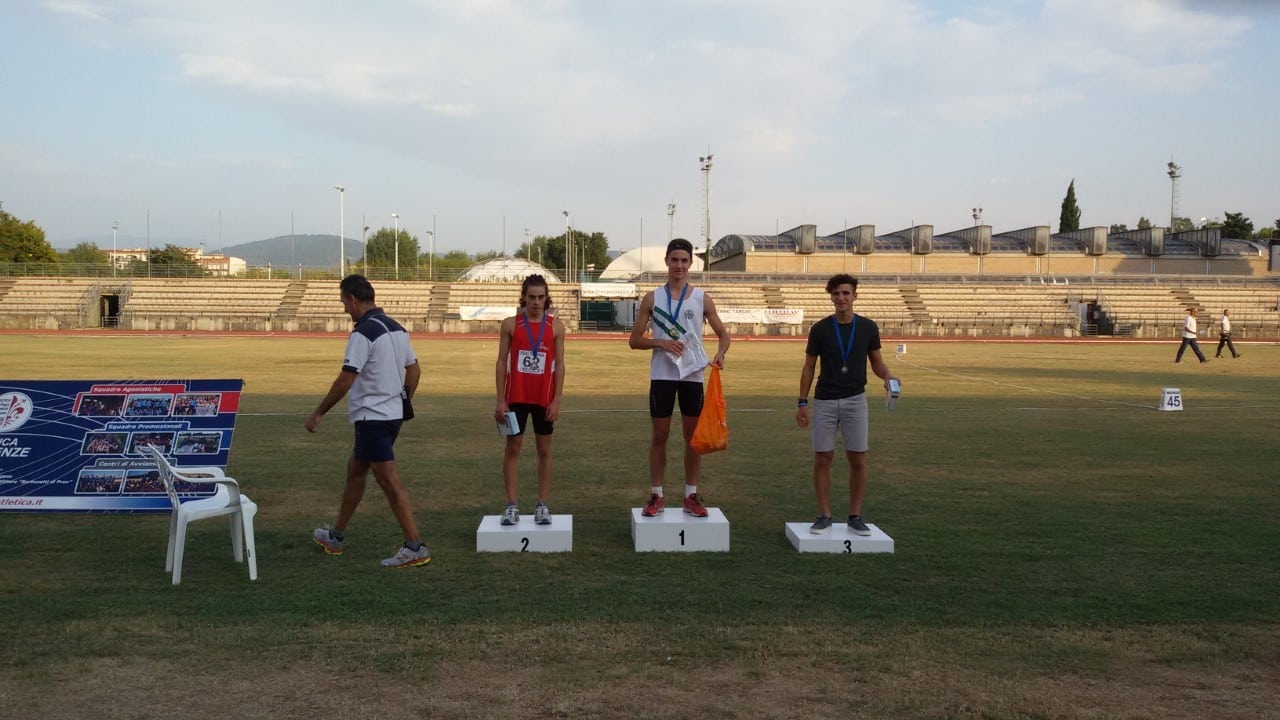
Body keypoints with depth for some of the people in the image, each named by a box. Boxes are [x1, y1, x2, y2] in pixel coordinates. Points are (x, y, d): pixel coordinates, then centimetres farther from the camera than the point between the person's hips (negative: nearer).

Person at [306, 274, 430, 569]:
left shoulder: (363, 333, -17)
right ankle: (335, 536, 34)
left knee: (390, 481, -6)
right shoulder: (396, 328, 9)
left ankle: (415, 547, -4)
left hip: (373, 417, -10)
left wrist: (318, 412, -9)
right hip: (393, 413, 10)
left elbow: (346, 380, -19)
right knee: (355, 470, 21)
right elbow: (414, 370, 14)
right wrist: (403, 402, 23)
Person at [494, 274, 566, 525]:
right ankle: (511, 505, 9)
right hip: (516, 396, 0)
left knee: (544, 449, 6)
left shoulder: (556, 326, 0)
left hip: (544, 397, 0)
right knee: (513, 447, 2)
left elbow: (559, 365, 0)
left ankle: (542, 505, 14)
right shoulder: (510, 324, -1)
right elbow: (502, 361, 0)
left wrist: (557, 400, -8)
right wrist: (500, 400, -5)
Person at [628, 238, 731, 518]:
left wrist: (720, 353, -15)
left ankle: (691, 495, 16)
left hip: (692, 374, 1)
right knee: (659, 436, 5)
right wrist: (661, 342, -16)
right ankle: (656, 495, 15)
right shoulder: (652, 298, 1)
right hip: (661, 375, -1)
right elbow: (635, 340, 1)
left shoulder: (702, 298, 3)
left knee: (694, 435, 5)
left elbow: (722, 333, 7)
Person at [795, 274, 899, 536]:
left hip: (855, 400, 1)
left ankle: (855, 516, 13)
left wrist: (888, 377, -15)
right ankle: (824, 515, 11)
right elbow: (809, 367, 4)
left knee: (858, 459, 1)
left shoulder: (868, 327, 0)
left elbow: (877, 362, 8)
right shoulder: (820, 329, -2)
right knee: (823, 458, 1)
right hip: (824, 401, 0)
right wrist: (802, 402, -1)